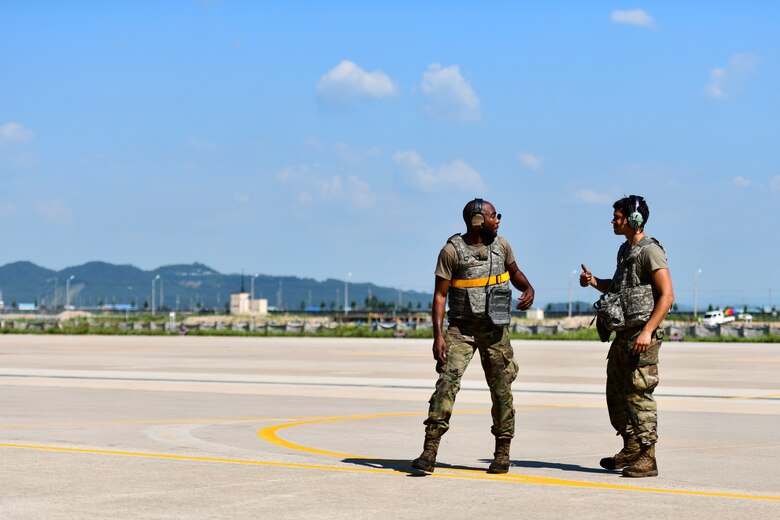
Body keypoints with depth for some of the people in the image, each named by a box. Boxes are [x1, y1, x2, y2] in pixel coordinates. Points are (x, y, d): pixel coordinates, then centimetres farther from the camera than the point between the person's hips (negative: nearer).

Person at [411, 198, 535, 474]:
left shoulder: (501, 245, 4)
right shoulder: (452, 250, -8)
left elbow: (514, 272, 23)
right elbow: (440, 295, -6)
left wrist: (528, 289, 0)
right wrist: (438, 335, -14)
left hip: (495, 328, 4)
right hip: (461, 327, -3)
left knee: (501, 390, 5)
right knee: (447, 381, -18)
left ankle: (502, 453, 19)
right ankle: (429, 452, -20)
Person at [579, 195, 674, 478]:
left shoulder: (650, 251, -11)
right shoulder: (625, 250, 17)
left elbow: (667, 295, -17)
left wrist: (647, 331, -24)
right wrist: (594, 281, 11)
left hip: (642, 336, -9)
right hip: (623, 335, 9)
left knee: (638, 394, -10)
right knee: (616, 394, 12)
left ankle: (647, 458, -7)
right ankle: (631, 450, 22)